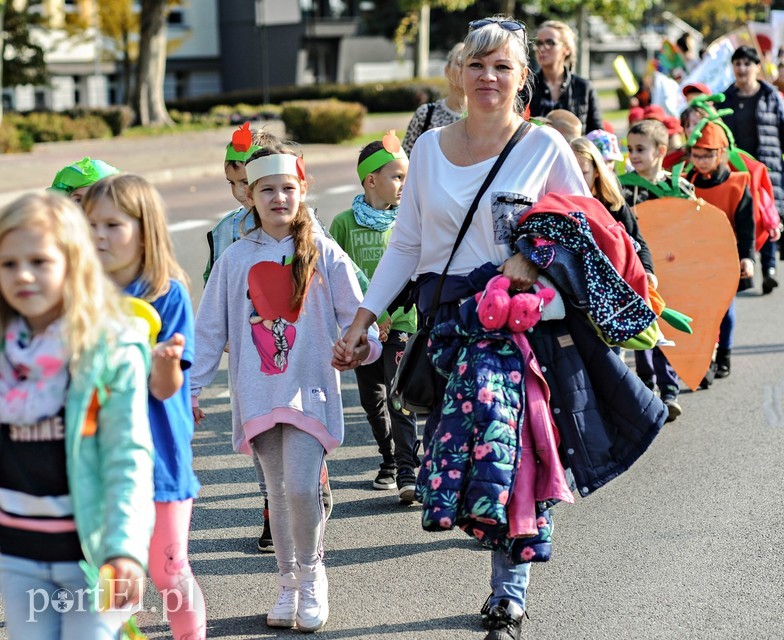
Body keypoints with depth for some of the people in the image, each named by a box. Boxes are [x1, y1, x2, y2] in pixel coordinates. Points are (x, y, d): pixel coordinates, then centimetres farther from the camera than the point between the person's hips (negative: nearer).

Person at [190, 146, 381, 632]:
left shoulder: (324, 254, 0)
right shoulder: (236, 259, 5)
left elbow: (355, 314, 1)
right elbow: (210, 328, 9)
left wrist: (365, 344, -21)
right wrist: (192, 388, 7)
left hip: (310, 389, -2)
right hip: (259, 394, 3)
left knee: (301, 486, -14)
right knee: (278, 492, 9)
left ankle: (312, 578, 8)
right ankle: (289, 583, 22)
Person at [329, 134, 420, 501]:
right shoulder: (345, 222, 2)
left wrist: (388, 315, -14)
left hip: (400, 323, -2)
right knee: (372, 398, 11)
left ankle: (407, 472, -10)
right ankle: (389, 462, 28)